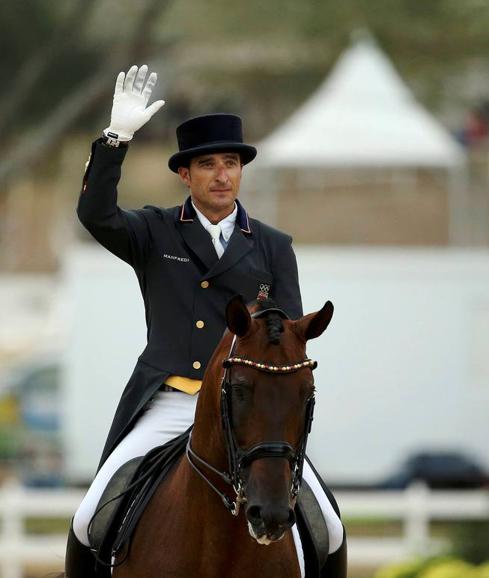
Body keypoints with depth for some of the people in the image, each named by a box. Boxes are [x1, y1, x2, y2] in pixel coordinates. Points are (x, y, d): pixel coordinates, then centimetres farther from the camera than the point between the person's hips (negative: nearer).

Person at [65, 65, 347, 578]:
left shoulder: (273, 248, 10)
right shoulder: (154, 233, 7)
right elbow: (95, 213, -12)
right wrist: (116, 137, -23)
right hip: (167, 406, -1)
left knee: (327, 529, -11)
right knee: (90, 522, -14)